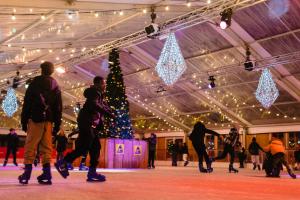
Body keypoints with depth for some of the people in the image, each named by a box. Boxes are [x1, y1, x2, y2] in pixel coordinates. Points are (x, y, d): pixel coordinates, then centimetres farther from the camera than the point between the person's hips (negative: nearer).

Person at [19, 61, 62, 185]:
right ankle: (46, 174, 0)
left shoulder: (35, 82, 5)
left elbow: (27, 102, -1)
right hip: (49, 120, 3)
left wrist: (24, 120, 1)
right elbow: (58, 107, 11)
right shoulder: (55, 86, 13)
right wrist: (57, 124, 12)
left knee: (30, 146, 0)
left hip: (35, 118, -3)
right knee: (46, 147, 5)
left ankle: (27, 174, -6)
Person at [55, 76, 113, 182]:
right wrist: (108, 113, -25)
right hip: (86, 122, -10)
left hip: (91, 124, 10)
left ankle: (92, 172, 0)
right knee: (84, 146, -15)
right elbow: (93, 105, -23)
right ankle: (62, 162, -5)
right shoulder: (94, 92, -5)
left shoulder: (99, 95, 25)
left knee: (96, 147, 3)